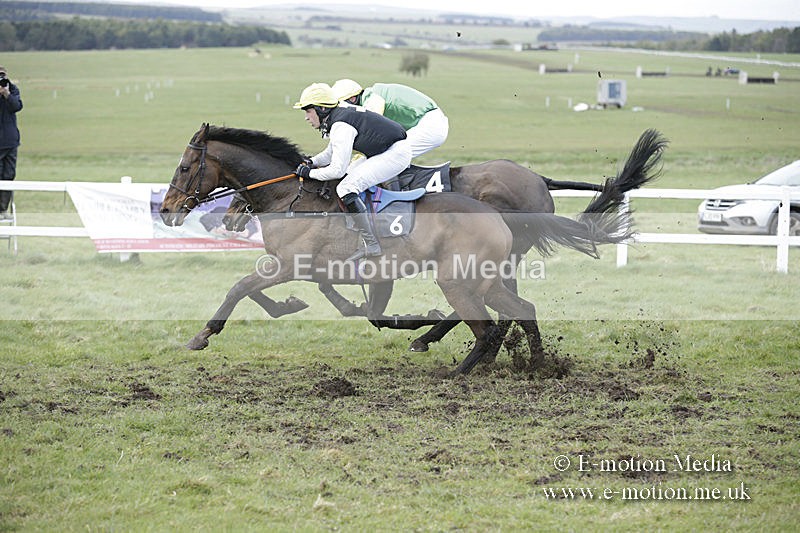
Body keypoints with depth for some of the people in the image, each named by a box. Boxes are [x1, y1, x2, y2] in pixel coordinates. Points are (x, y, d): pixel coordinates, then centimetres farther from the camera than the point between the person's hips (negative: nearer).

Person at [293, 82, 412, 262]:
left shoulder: (340, 126, -20)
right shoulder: (339, 114, 10)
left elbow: (337, 169, -19)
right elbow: (332, 152, 23)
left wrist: (310, 173, -7)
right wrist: (312, 162, 7)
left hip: (396, 153, -11)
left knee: (346, 188, -16)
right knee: (348, 175, 18)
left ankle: (371, 245, -14)